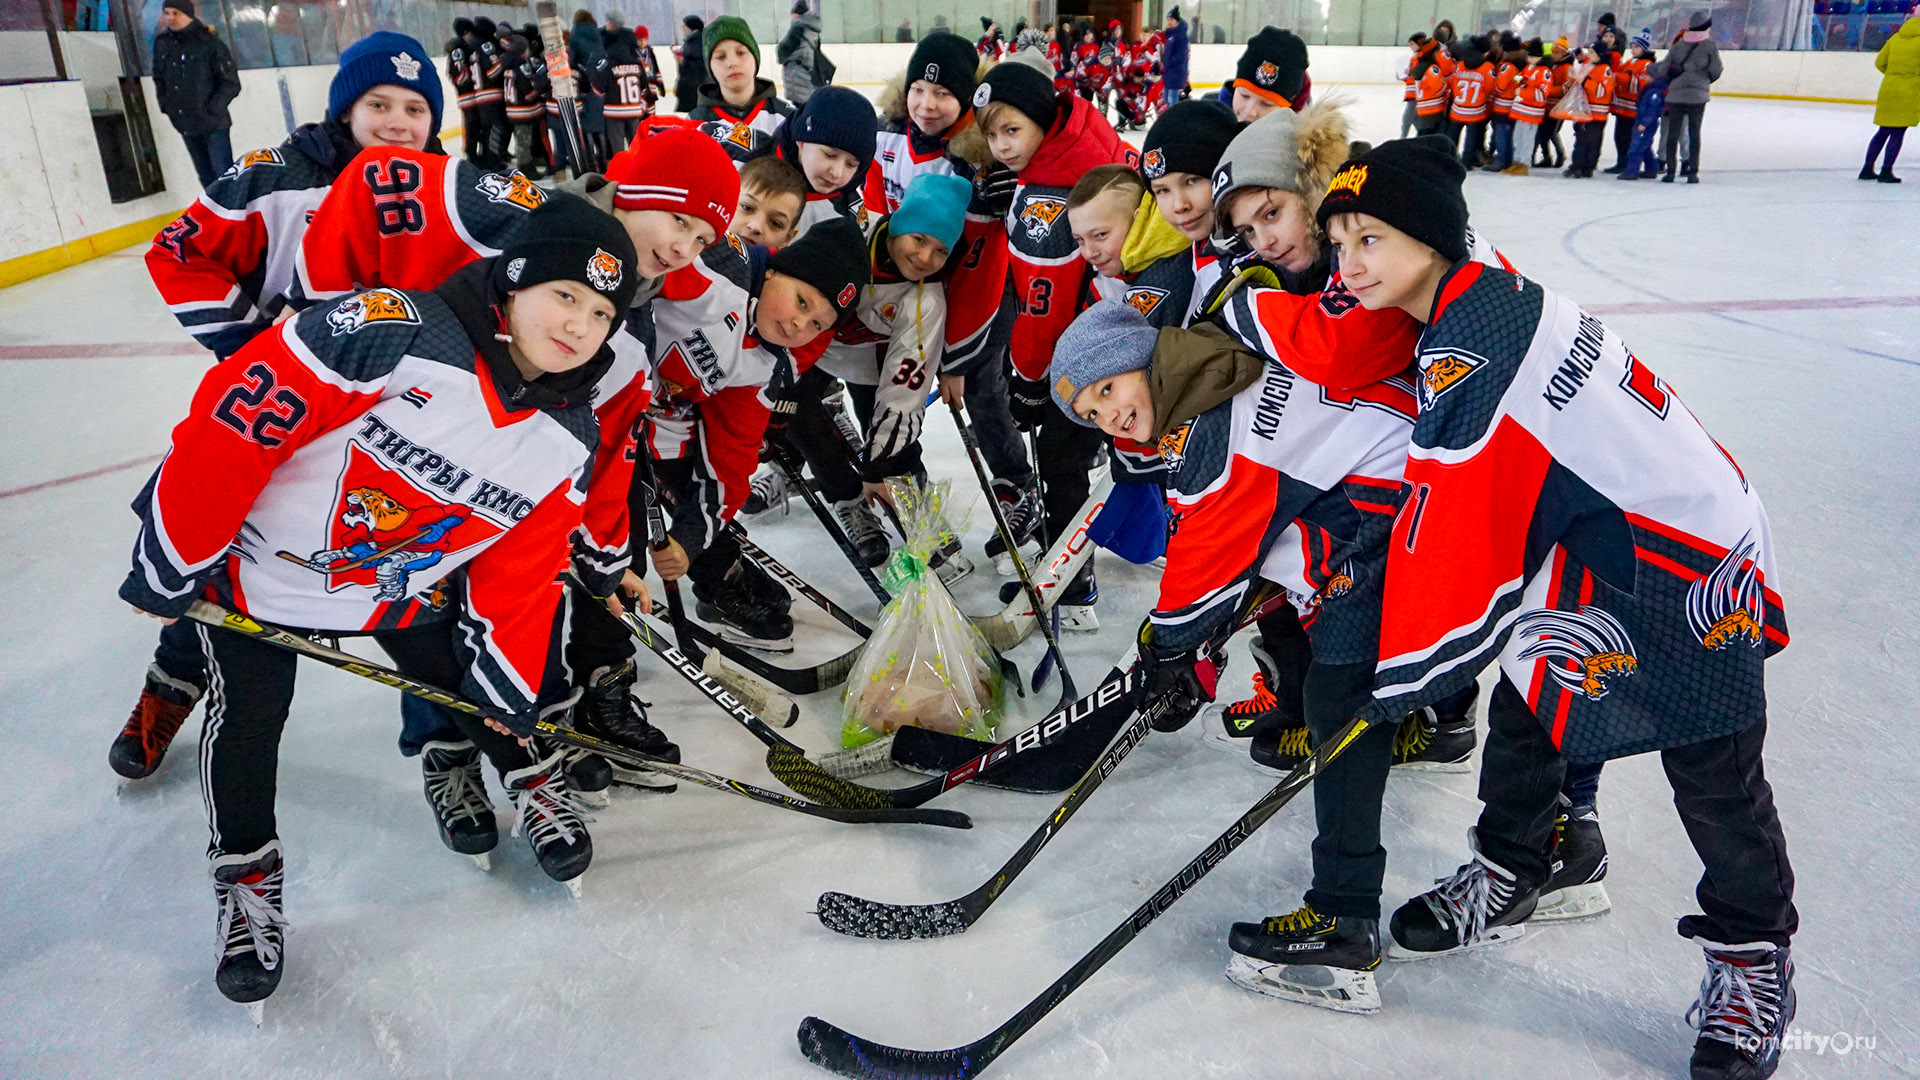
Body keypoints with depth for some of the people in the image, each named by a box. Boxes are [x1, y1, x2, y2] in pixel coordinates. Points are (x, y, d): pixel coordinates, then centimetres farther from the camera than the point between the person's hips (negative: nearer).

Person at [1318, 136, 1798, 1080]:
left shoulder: (1472, 349, -28)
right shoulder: (1479, 301, 0)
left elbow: (1455, 542, -27)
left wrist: (1397, 682, -17)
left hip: (1693, 555, -9)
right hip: (1605, 537, 9)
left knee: (1715, 778, 4)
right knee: (1529, 703, 13)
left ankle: (1752, 960, 25)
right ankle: (1508, 874, 32)